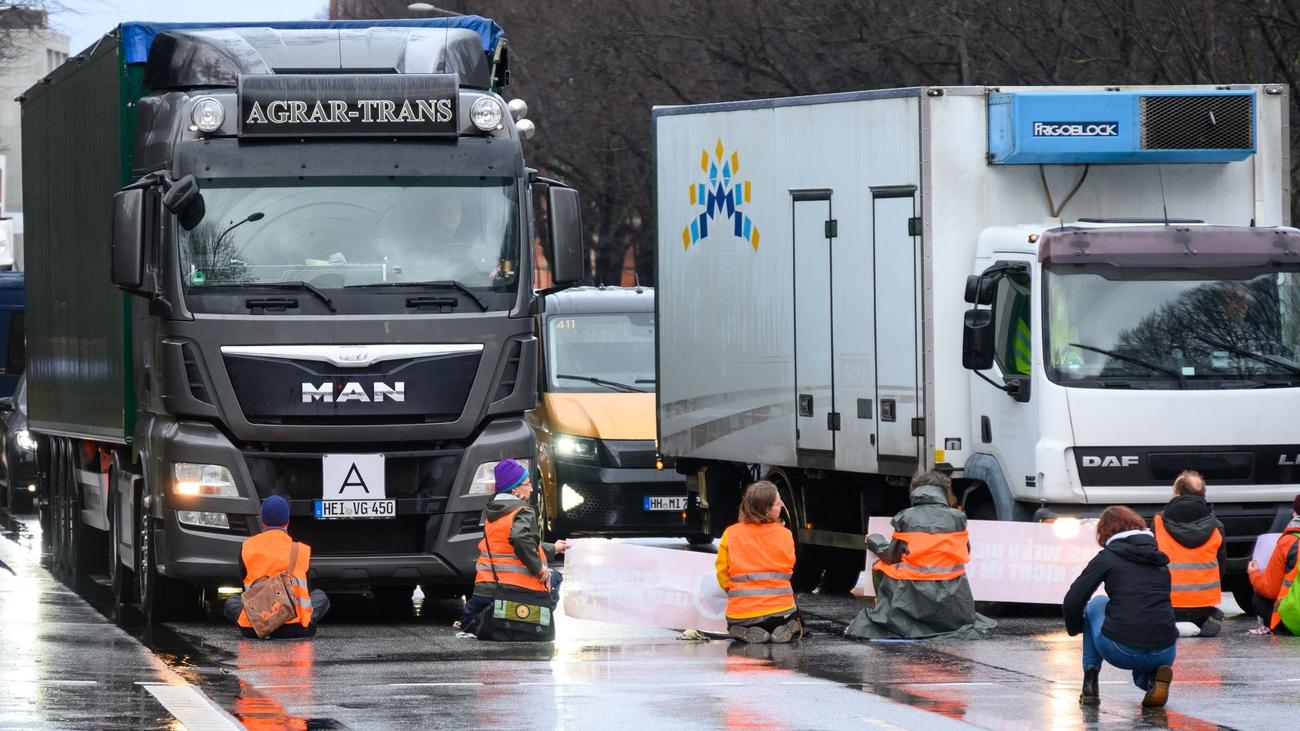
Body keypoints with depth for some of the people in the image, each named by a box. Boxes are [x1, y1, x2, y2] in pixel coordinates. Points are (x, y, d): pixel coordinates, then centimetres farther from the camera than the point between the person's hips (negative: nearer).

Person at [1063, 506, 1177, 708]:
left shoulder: (1108, 557, 6)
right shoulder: (1159, 559, 18)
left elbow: (1072, 603, 3)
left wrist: (1076, 628, 25)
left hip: (1121, 652, -3)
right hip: (1164, 652, 3)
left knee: (1097, 604, 29)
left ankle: (1090, 684, 21)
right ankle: (1155, 676, 1)